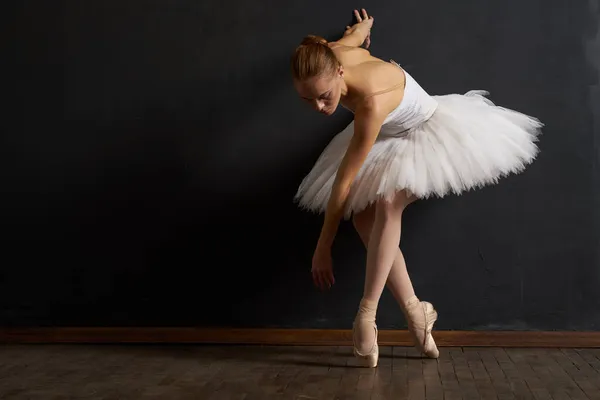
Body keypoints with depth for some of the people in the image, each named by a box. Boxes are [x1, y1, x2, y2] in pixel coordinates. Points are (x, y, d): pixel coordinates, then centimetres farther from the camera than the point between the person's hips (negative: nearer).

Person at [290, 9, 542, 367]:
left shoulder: (371, 102, -44)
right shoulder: (328, 54, -24)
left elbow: (344, 182, -39)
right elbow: (354, 34, 3)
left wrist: (324, 248, -31)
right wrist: (363, 27, 29)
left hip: (429, 130, -8)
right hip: (390, 138, 8)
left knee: (388, 203, -35)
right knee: (363, 217, -11)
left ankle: (367, 313, -30)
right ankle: (415, 312, -5)